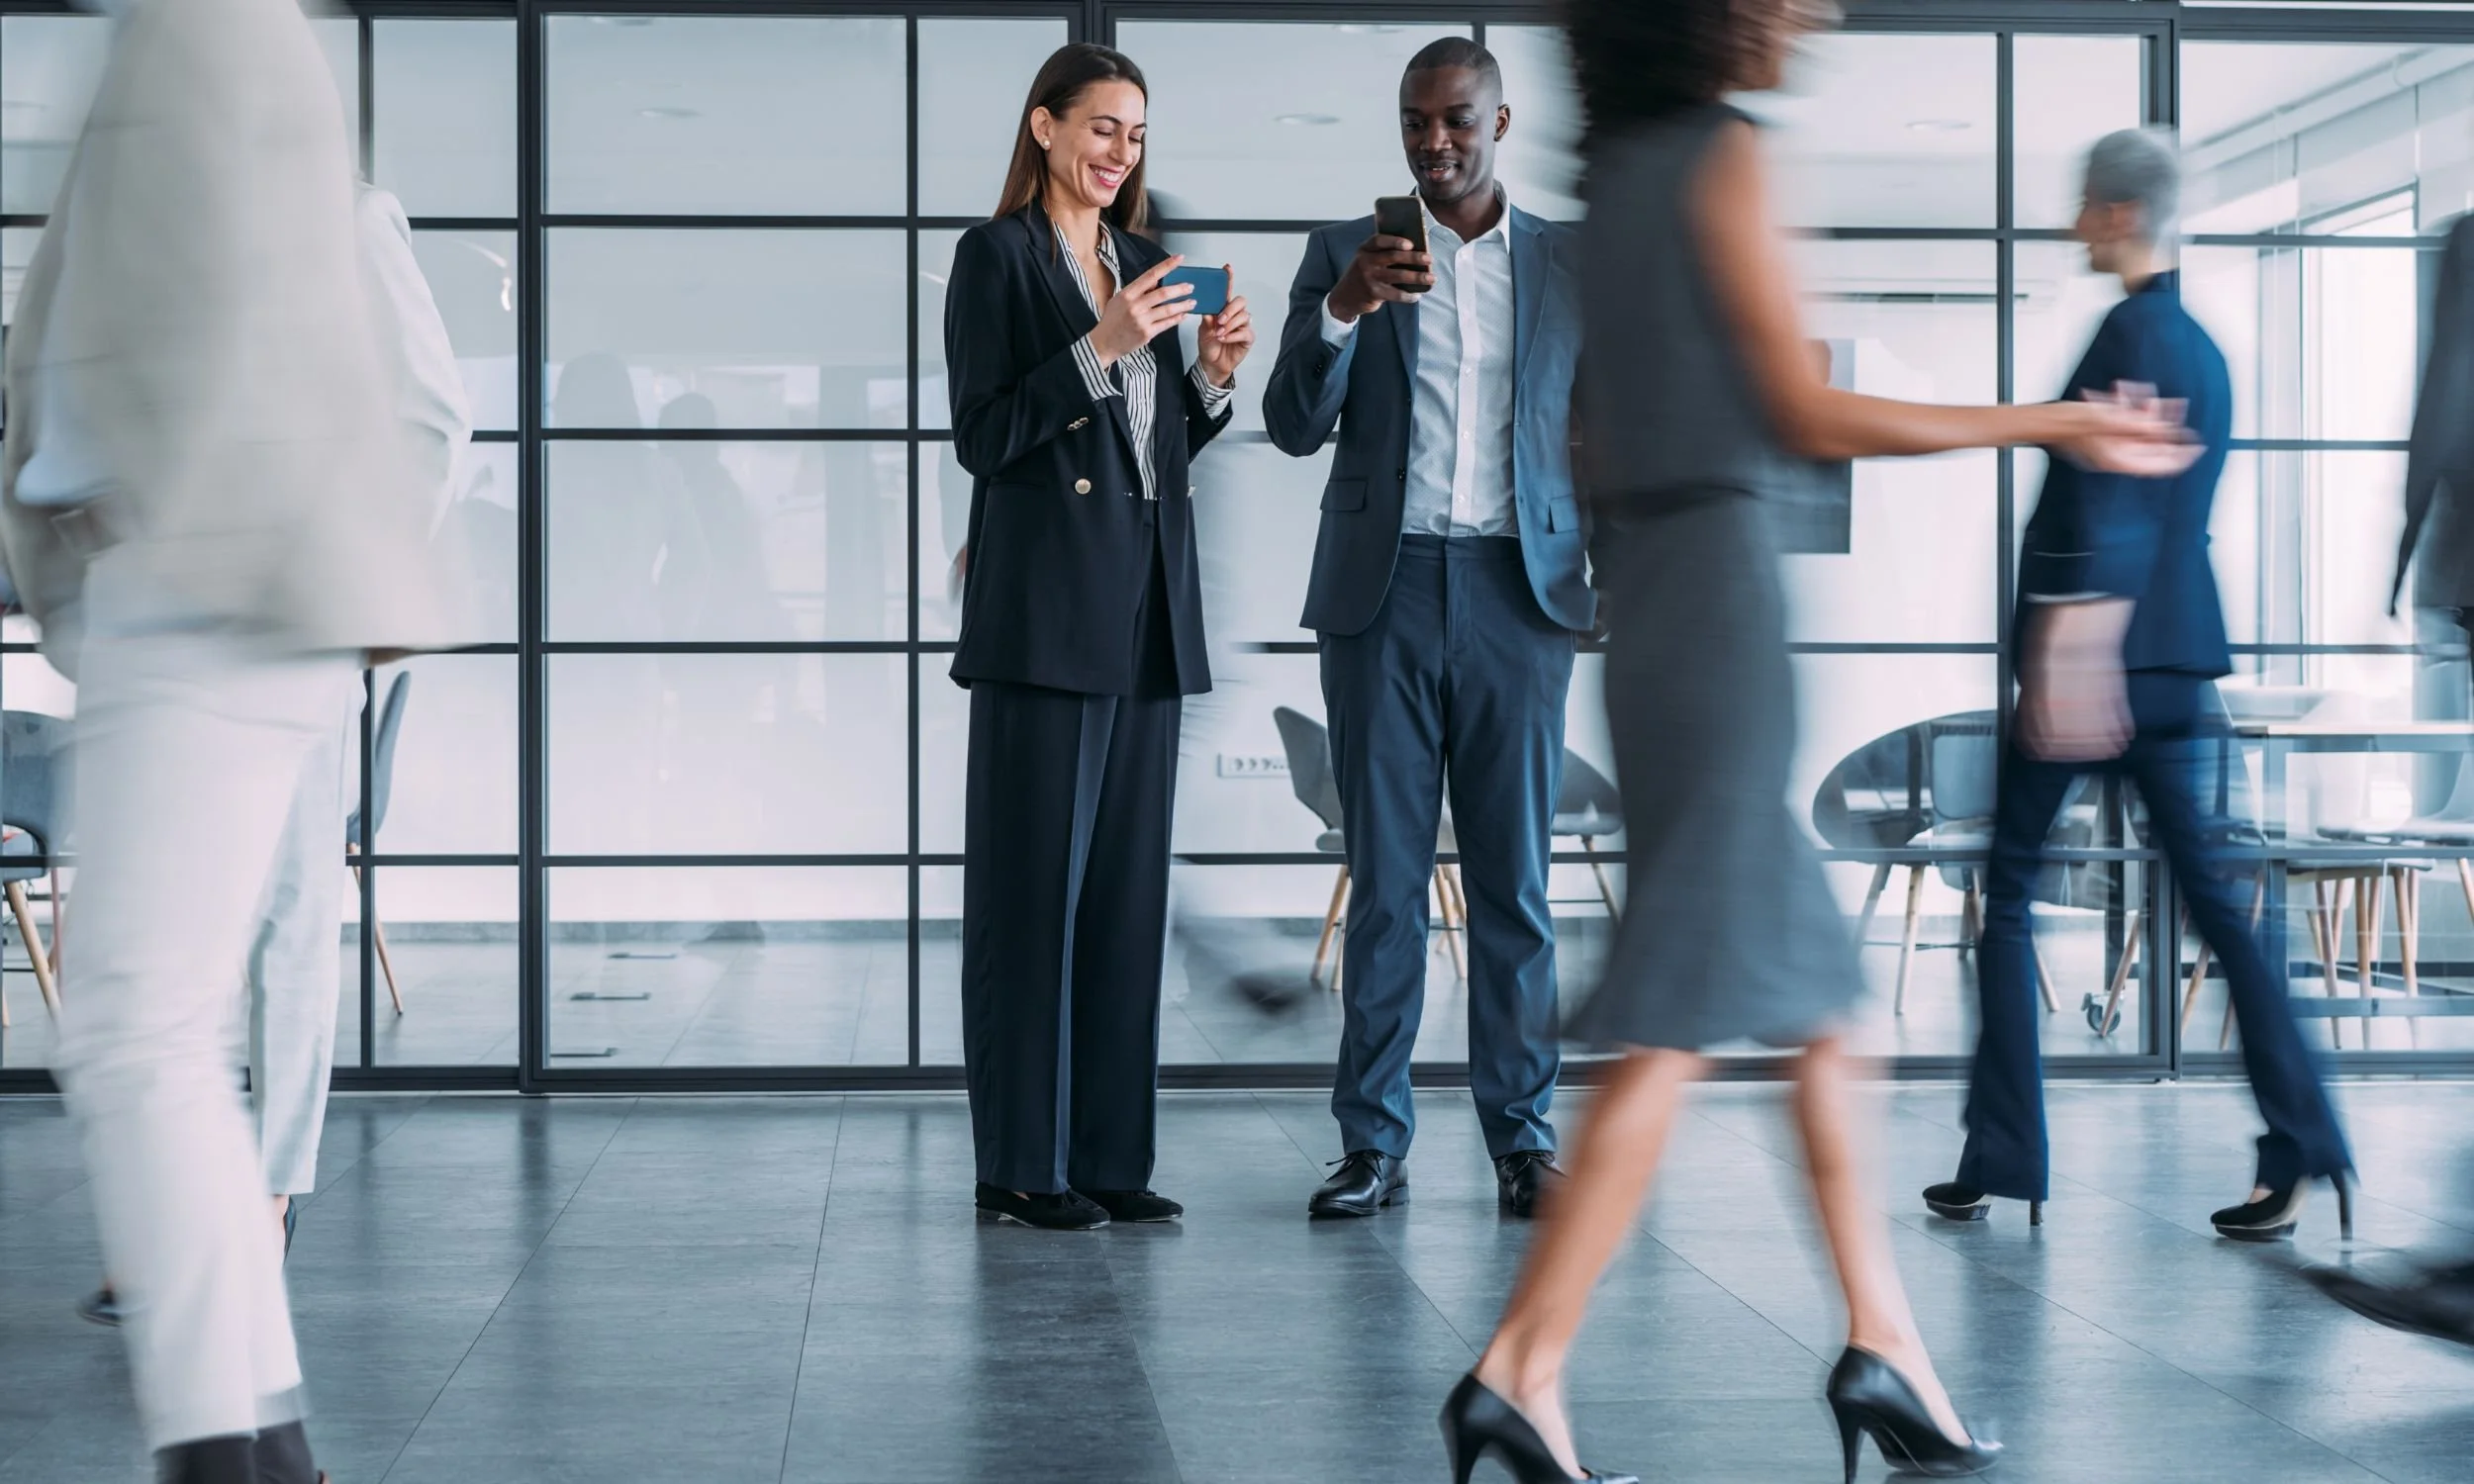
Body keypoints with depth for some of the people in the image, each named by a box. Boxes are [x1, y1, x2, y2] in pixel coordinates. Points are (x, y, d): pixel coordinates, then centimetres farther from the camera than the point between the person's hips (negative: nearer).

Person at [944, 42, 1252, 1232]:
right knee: (1033, 881, -4)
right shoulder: (996, 255, -2)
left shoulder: (1143, 263, 17)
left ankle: (1108, 1154, 14)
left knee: (1126, 883, 8)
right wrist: (1102, 349, -17)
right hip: (1045, 610, -7)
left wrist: (1212, 375, 2)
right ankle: (1019, 1166, 2)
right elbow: (983, 438, -10)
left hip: (1147, 612, 7)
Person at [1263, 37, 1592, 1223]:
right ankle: (1373, 1144, 6)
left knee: (1515, 877, 3)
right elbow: (1294, 425, 0)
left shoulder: (1571, 265, 11)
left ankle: (1524, 1140, 9)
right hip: (1384, 590, 0)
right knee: (1383, 877, 1)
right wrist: (1343, 310, -16)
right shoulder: (1344, 254, 8)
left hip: (1520, 591, 1)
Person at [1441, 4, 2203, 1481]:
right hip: (1722, 573, -9)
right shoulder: (1724, 157, -9)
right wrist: (2051, 426, -6)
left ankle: (1886, 1345, 14)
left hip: (1646, 578, 9)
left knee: (1816, 988, 12)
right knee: (1687, 1014, -7)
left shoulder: (1621, 173, 15)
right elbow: (1809, 412, -12)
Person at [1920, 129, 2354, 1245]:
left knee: (2009, 887, 2)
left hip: (2094, 645, -8)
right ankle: (2300, 1149, -1)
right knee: (2208, 889, 6)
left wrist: (2068, 644, -25)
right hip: (2174, 653, 8)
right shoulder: (2203, 348, 17)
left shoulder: (2130, 334, -11)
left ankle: (1999, 1161, 5)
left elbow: (2102, 498, -20)